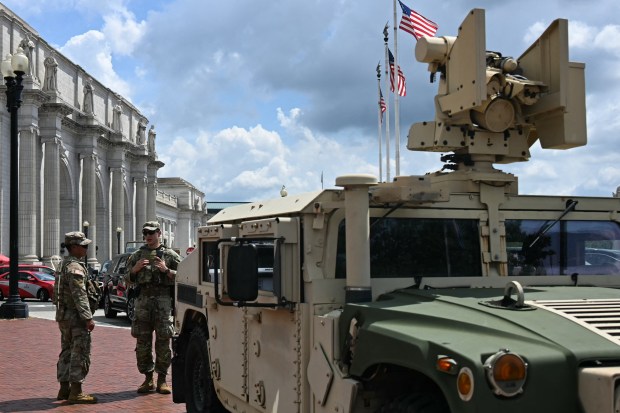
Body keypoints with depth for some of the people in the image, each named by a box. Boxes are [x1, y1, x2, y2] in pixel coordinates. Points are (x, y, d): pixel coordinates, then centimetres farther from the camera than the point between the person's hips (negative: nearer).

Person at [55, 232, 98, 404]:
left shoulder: (64, 264, 15)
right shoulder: (75, 267, -17)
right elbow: (79, 295, -23)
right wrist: (88, 318, -23)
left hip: (64, 316, 10)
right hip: (76, 317, -10)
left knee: (67, 352, 14)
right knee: (80, 353, -7)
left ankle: (64, 389, 19)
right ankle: (76, 392, -7)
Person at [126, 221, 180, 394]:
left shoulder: (170, 255, 7)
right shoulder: (137, 255, 15)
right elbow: (128, 279, 17)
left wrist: (166, 270, -12)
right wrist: (135, 269, -2)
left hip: (163, 301, -3)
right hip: (142, 300, 3)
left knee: (163, 341, -3)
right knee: (142, 341, 3)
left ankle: (162, 379, 4)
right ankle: (148, 378, 12)